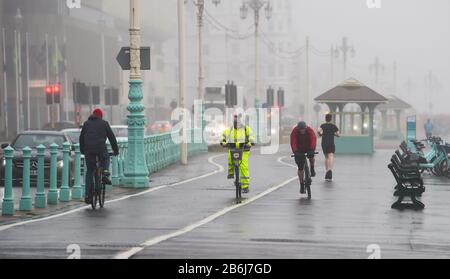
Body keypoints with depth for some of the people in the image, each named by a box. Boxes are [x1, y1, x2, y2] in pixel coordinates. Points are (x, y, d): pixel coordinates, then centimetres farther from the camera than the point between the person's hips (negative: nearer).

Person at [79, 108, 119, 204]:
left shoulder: (86, 123, 19)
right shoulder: (104, 123, 12)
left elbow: (81, 138, 22)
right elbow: (111, 137, 12)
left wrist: (82, 150, 33)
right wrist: (116, 150, 19)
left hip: (88, 150, 2)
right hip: (101, 148, -2)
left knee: (89, 171, 10)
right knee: (106, 159, 31)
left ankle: (87, 195, 6)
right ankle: (105, 172, 2)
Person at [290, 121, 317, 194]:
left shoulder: (310, 130, -24)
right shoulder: (294, 131, -23)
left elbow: (313, 139, -37)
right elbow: (293, 143, -33)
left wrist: (311, 150, -52)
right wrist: (295, 151, -49)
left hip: (308, 147, 0)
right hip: (299, 150, 0)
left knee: (311, 155, -32)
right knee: (300, 168, -3)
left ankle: (312, 169, 0)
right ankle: (302, 185, 8)